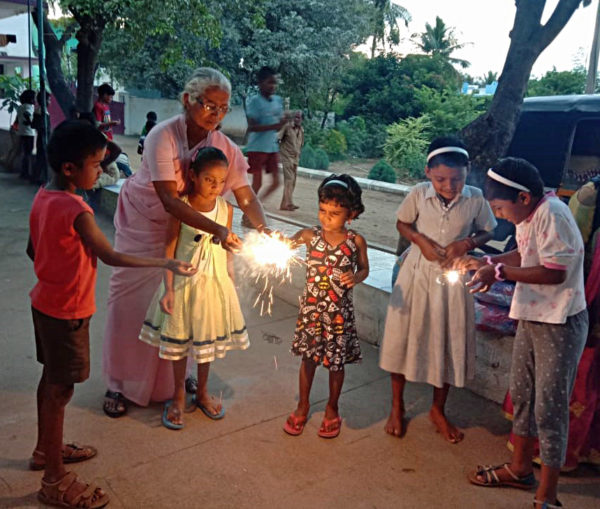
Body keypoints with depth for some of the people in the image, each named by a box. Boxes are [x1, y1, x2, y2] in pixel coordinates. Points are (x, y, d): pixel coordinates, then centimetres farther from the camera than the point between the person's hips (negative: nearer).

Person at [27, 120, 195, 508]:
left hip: (45, 302, 9)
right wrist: (166, 263, -22)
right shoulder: (76, 210, -26)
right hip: (66, 312, -9)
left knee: (51, 380, 22)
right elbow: (111, 257, -25)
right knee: (60, 390, 2)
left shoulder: (43, 197, 2)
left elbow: (33, 250, 11)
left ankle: (46, 449, 43)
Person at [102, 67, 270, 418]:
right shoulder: (163, 136, -27)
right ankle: (120, 385, 21)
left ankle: (171, 380, 28)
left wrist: (264, 229, -37)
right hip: (143, 225, -3)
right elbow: (169, 201, -35)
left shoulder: (226, 148, -14)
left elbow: (247, 197, -18)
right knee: (131, 303, 3)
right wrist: (217, 229, -45)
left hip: (184, 228, 3)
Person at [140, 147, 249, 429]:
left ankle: (202, 393, 37)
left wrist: (229, 279, 8)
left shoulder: (226, 208, -4)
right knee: (179, 340, 10)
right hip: (184, 281, -3)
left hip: (215, 282, 3)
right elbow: (170, 249, -10)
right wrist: (168, 289, -14)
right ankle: (179, 397, 30)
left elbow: (226, 248, 5)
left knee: (207, 339, 17)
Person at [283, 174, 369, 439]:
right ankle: (303, 404, 39)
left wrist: (355, 278, -17)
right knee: (308, 357, 15)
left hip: (339, 312, -1)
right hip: (311, 308, 1)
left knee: (337, 362, 14)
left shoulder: (356, 241, -9)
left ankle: (332, 409, 38)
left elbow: (364, 269, 4)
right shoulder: (310, 235, -9)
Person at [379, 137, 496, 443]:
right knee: (403, 337, 8)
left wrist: (466, 243, -16)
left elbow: (486, 231, 4)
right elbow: (402, 223, 3)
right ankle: (397, 405, 32)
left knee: (449, 344, 11)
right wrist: (420, 240, -15)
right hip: (417, 273, 0)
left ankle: (438, 410, 35)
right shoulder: (419, 194, -11)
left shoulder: (475, 199, -10)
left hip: (453, 278, 1)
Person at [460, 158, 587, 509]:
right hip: (532, 318, 9)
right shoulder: (529, 215, 3)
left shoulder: (552, 215, -23)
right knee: (522, 394, 19)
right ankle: (520, 469, 38)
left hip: (560, 324, -9)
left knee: (550, 408, 1)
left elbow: (555, 272, -27)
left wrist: (500, 272, -23)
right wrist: (487, 263, 4)